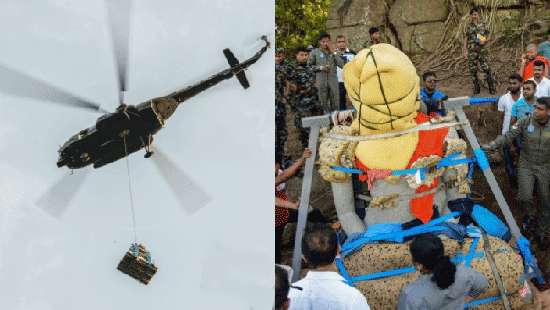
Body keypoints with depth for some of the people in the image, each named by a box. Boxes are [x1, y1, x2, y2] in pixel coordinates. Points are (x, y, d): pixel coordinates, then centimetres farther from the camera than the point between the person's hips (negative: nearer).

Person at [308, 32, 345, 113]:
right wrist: (320, 68, -10)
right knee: (324, 105, 6)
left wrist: (333, 53, -7)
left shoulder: (334, 52, 9)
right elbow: (309, 65, 1)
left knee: (336, 105, 4)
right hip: (321, 82, -2)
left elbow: (342, 64, -4)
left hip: (333, 81, 2)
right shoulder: (315, 52, 2)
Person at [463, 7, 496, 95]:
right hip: (471, 51, 1)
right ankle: (476, 88, 15)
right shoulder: (468, 27, 7)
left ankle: (492, 88, -2)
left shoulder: (482, 25, 4)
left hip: (482, 50, -1)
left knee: (486, 69, -8)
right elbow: (466, 39, 8)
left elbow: (488, 36, 10)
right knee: (473, 70, 3)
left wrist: (484, 41, -12)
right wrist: (465, 50, 1)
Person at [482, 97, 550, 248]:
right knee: (525, 198, -11)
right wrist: (491, 145, -27)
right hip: (526, 165, -1)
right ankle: (531, 216, 24)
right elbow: (508, 136, -14)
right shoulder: (525, 122, -11)